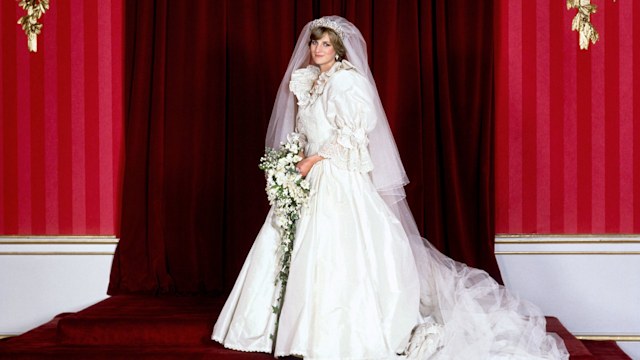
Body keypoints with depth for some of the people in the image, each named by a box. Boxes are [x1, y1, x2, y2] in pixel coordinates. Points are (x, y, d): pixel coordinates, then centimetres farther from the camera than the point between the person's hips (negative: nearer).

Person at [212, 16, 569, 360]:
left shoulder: (345, 80, -7)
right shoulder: (308, 82, 16)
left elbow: (352, 133, -15)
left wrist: (314, 160, -15)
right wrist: (295, 162, 6)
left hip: (339, 179, -8)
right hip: (311, 177, 8)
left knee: (335, 252, -10)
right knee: (304, 251, 7)